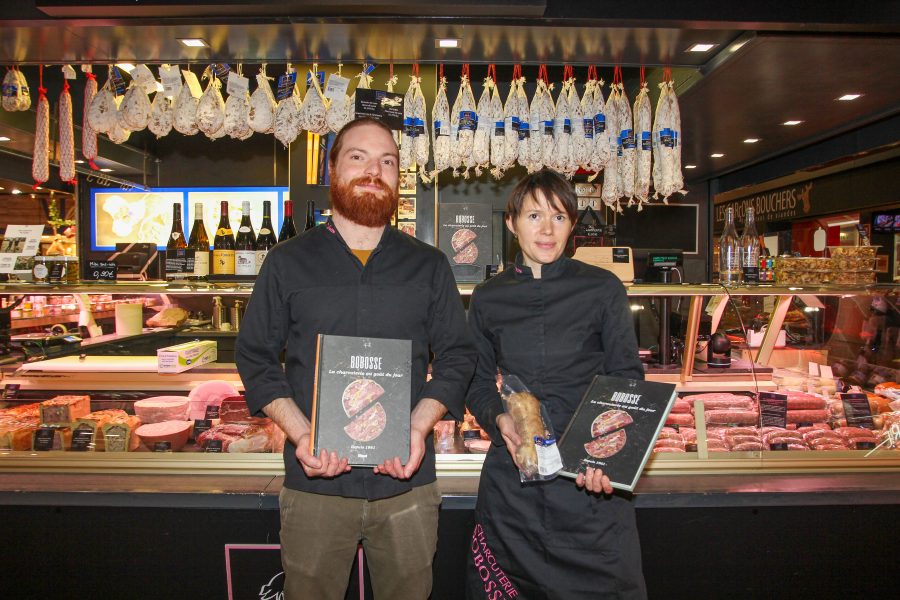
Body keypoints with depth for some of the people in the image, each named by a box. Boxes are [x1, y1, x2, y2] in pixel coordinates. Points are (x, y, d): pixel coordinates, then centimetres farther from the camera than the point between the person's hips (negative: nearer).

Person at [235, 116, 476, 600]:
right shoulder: (287, 262, 4)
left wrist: (419, 425, -10)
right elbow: (254, 356, 4)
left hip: (407, 483, 1)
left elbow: (457, 356, 6)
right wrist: (299, 433, -11)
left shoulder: (429, 266, 6)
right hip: (314, 484, 0)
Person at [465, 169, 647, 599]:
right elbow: (477, 384, 10)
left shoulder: (603, 289, 0)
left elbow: (627, 379, 0)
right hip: (510, 475, 2)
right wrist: (499, 418, -11)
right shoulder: (488, 298, 5)